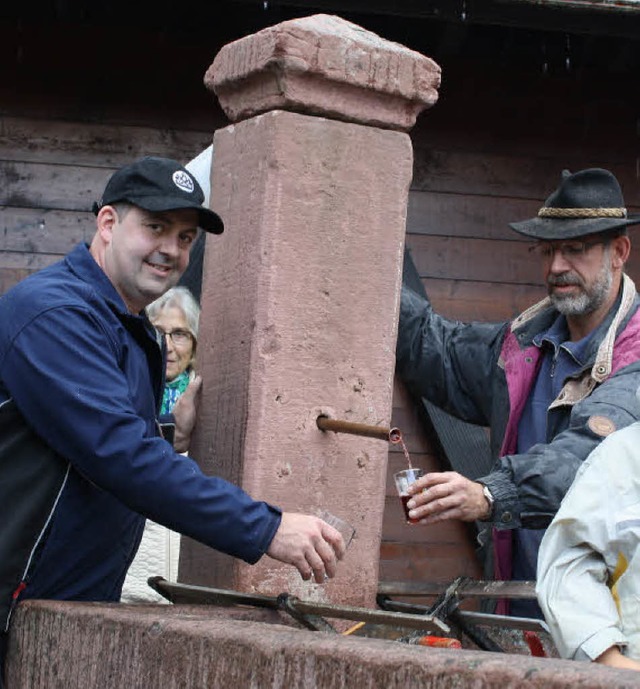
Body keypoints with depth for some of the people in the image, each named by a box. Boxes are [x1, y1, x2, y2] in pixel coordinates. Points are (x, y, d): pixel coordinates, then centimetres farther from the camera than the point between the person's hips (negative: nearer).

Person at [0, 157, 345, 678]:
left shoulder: (140, 337, 16)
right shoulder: (54, 313, -16)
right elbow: (118, 453, -26)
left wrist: (174, 435, 2)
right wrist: (265, 529, -28)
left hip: (84, 610, 9)